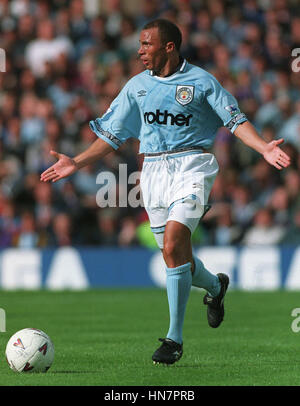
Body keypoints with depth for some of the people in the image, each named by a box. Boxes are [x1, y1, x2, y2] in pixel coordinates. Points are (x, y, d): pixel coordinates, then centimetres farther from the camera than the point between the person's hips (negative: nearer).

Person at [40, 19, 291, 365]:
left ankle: (174, 338, -16)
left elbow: (235, 120, -1)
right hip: (153, 169, 5)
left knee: (173, 245, -22)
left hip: (191, 166, -5)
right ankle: (215, 286, 43)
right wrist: (76, 163, 8)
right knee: (175, 257, 7)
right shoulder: (137, 86, 11)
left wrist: (264, 149, -17)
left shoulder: (201, 81, -1)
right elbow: (113, 135, 16)